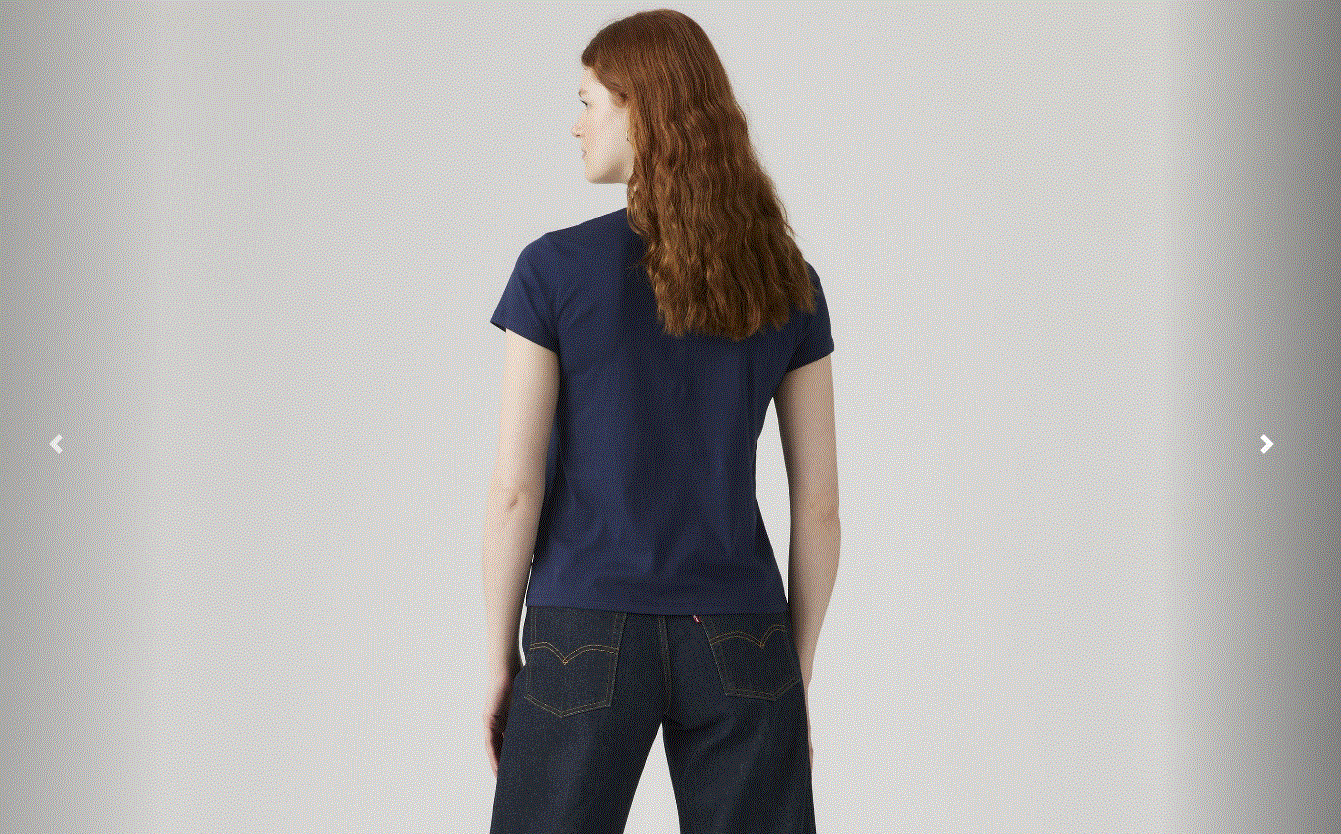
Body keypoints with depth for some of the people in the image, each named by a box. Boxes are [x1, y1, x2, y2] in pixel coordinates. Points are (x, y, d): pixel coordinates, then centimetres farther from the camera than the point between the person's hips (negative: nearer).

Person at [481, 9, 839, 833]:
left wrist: (501, 658, 2)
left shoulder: (557, 270, -8)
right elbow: (819, 502, 3)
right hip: (738, 643, 2)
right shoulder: (787, 282, 2)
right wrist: (797, 675, 12)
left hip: (588, 642, -2)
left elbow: (516, 489, -8)